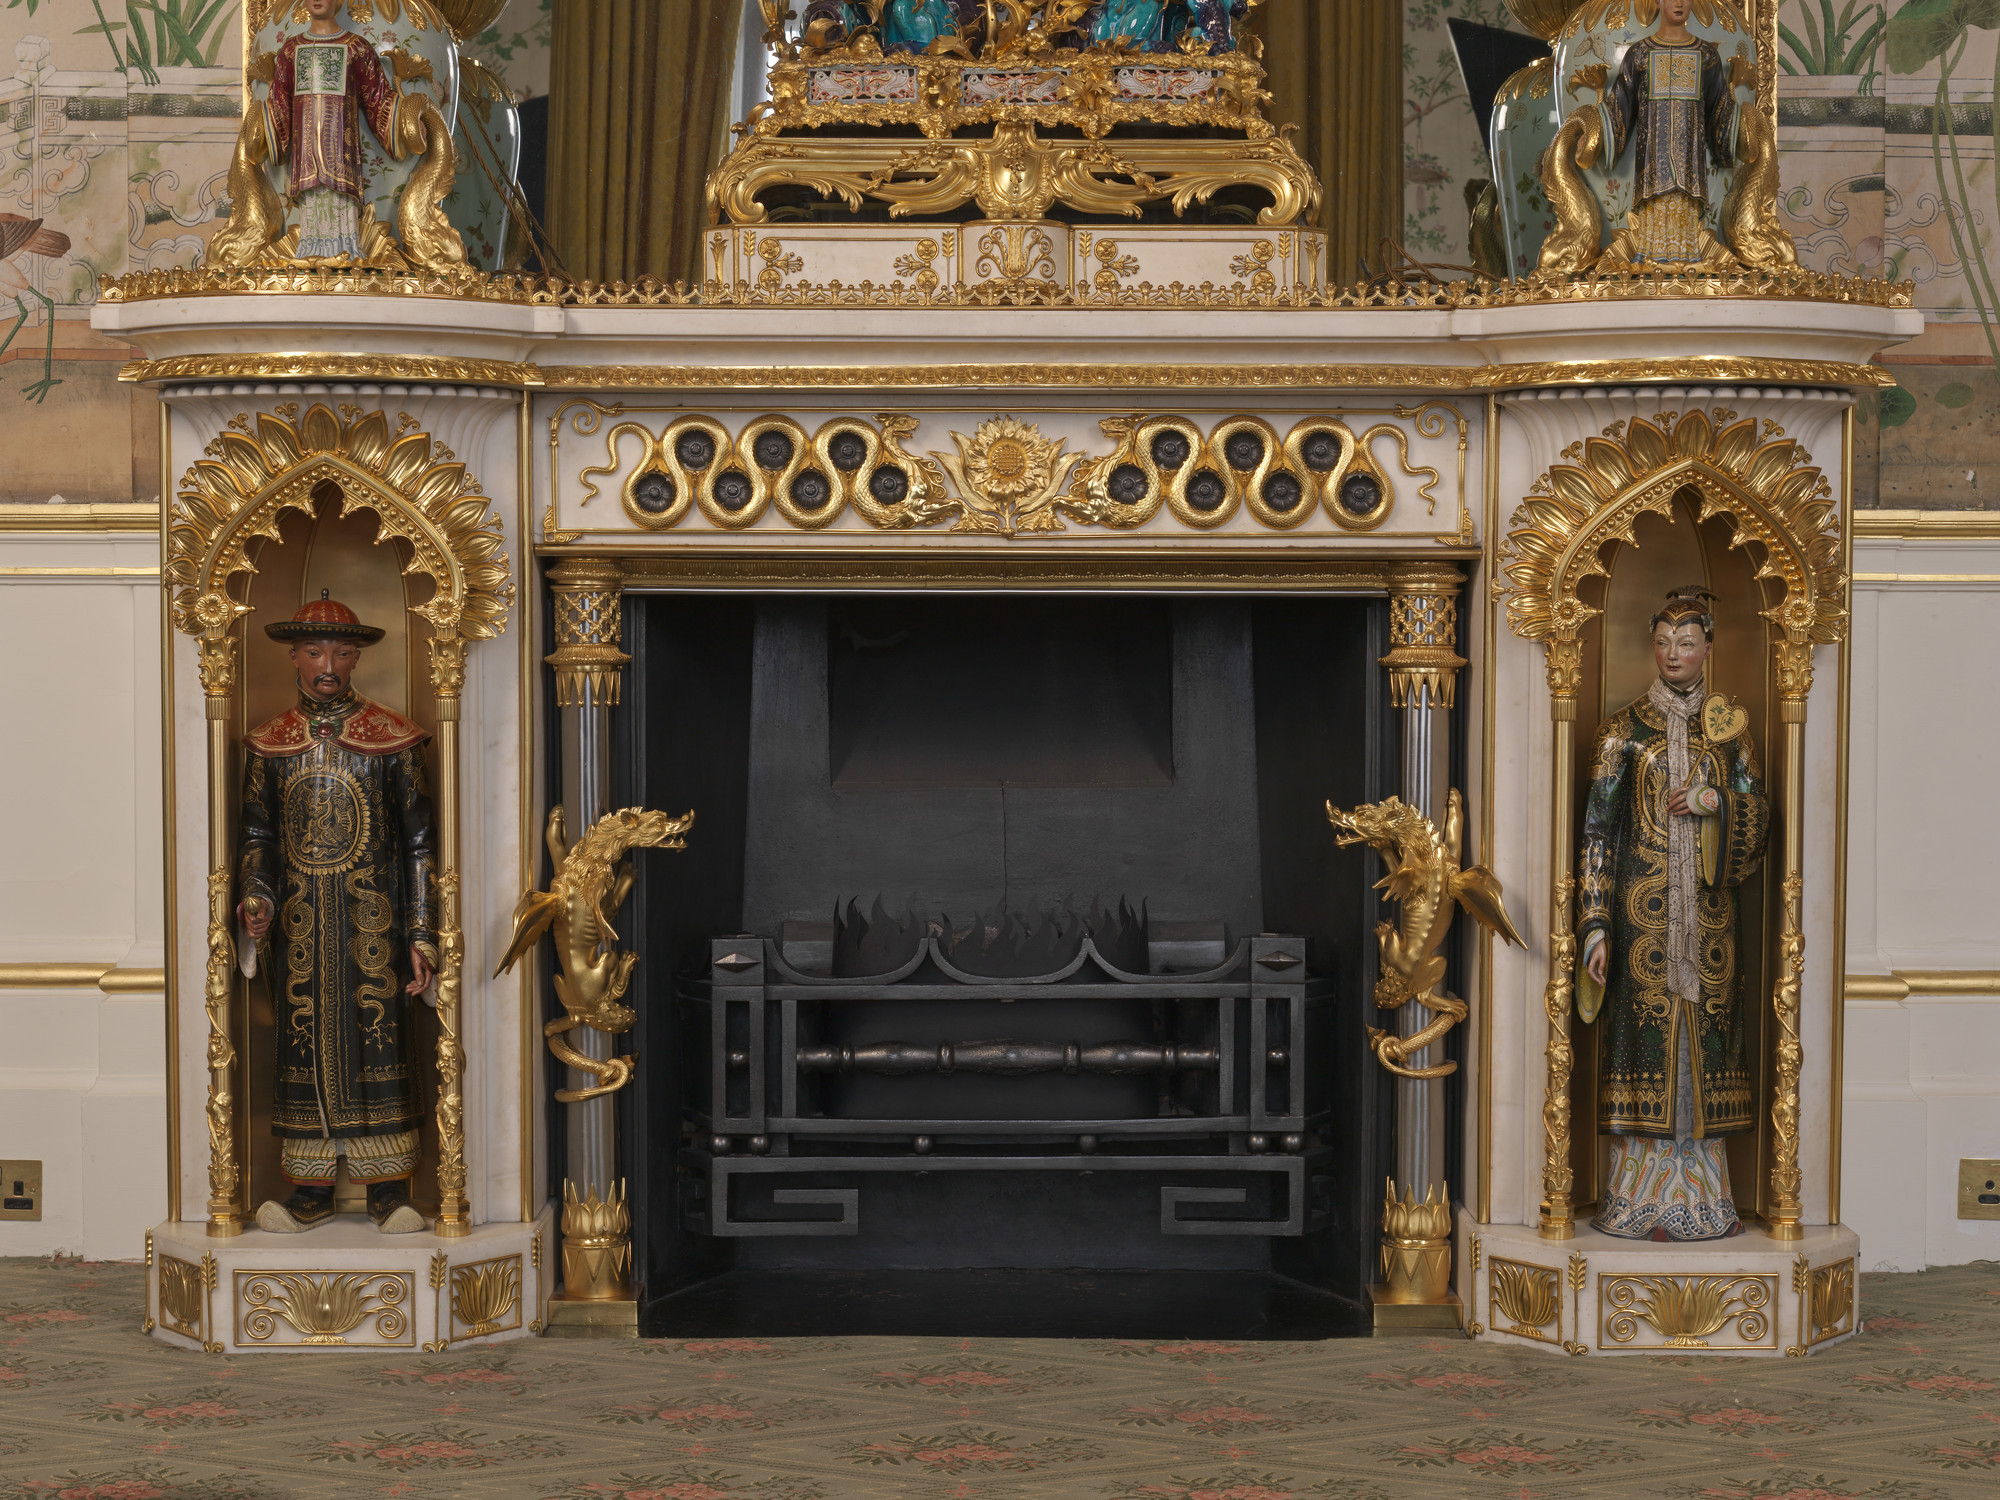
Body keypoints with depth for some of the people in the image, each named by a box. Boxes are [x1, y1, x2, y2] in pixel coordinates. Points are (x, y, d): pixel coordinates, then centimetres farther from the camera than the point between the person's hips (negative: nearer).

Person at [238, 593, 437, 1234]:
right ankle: (310, 1190, 10)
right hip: (299, 924, 2)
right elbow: (257, 837, 14)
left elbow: (419, 842, 2)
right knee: (305, 1045, 3)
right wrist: (256, 900, -6)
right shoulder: (269, 743, 9)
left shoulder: (392, 738, 2)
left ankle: (389, 1190, 3)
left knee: (379, 1042, -3)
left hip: (373, 922, -2)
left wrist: (422, 934, -3)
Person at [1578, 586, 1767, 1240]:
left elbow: (1759, 811, 11)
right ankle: (1641, 1200, -1)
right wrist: (1595, 925, -9)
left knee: (1704, 1035, 2)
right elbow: (1597, 827, -2)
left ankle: (1700, 1194, 8)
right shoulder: (1625, 729, 3)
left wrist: (1712, 800, -10)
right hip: (1643, 908, -3)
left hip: (1707, 910, 3)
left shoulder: (1727, 728, 12)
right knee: (1645, 1033, -6)